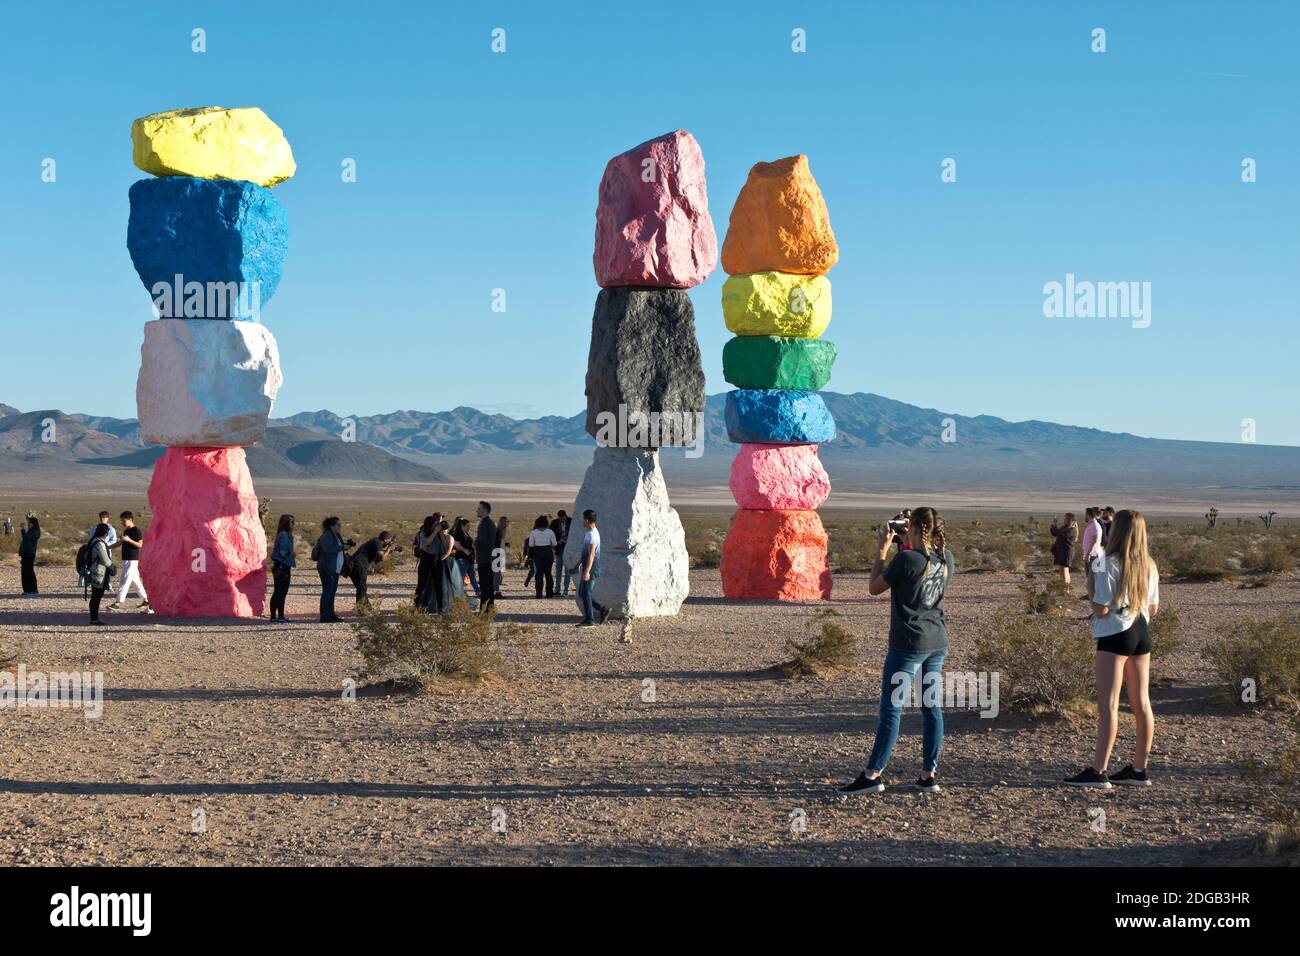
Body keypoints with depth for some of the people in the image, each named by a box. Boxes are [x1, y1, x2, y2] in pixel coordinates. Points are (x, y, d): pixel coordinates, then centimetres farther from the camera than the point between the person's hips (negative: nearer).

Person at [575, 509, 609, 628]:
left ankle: (589, 620, 1)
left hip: (591, 569, -10)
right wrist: (582, 564, 34)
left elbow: (591, 554, -24)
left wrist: (587, 571, -27)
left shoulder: (592, 534, -18)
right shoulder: (589, 533, 15)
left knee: (585, 593, -4)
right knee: (582, 594, 13)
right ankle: (603, 609, 16)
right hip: (587, 567, 10)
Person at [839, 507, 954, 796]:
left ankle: (873, 775, -1)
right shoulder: (946, 558, 4)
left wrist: (883, 549, 2)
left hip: (908, 644, -7)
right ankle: (929, 775, 13)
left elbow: (874, 587, -4)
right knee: (931, 706, 10)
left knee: (892, 708, -4)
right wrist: (911, 545, 17)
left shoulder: (905, 559, -16)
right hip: (938, 642, 7)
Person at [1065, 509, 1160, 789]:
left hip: (1114, 635, -7)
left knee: (1108, 705, -7)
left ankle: (1098, 771, -9)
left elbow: (1101, 610, -17)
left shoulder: (1109, 565, -14)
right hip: (1142, 634, 7)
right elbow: (1153, 609, 11)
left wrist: (1092, 585, 0)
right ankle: (1139, 769, 17)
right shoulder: (1149, 566, 7)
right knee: (1142, 704, 10)